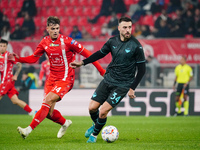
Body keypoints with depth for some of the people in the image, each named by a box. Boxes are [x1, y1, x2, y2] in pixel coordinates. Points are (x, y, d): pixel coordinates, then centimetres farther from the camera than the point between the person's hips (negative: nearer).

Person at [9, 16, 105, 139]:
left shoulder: (67, 41, -13)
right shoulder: (45, 42, 2)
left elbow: (87, 54, -9)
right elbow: (33, 58, 13)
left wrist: (101, 71, -9)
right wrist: (17, 59, -4)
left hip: (65, 79, -6)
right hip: (52, 78, 6)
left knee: (48, 100, -25)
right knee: (49, 112, 0)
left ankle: (29, 129, -26)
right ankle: (65, 123, 31)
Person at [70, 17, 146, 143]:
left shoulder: (136, 46, -13)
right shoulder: (113, 41, 1)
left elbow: (142, 69, -8)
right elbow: (100, 54, 18)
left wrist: (132, 88, -11)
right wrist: (82, 63, 14)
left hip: (123, 85, -5)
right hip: (108, 79, 5)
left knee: (103, 111, -12)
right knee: (92, 108, 1)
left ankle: (95, 134, 16)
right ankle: (96, 125, 34)